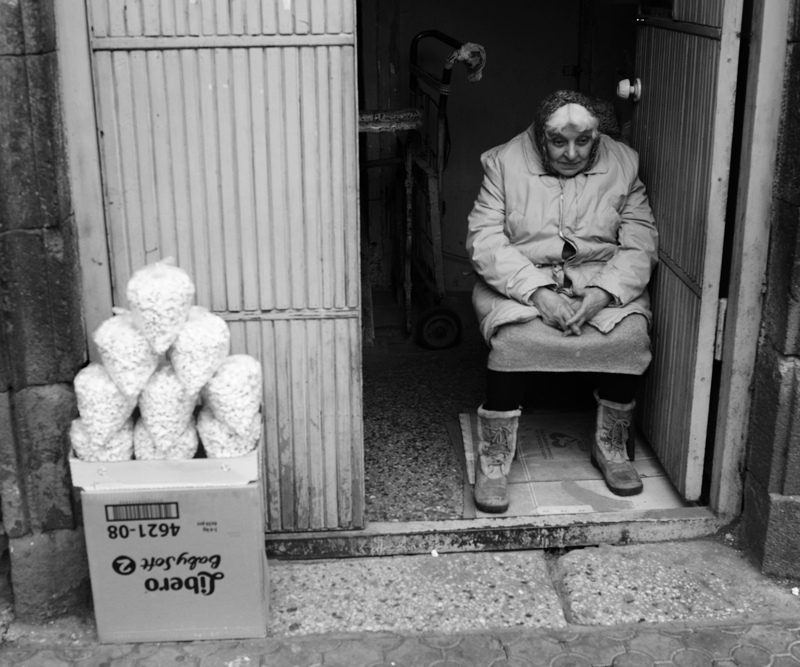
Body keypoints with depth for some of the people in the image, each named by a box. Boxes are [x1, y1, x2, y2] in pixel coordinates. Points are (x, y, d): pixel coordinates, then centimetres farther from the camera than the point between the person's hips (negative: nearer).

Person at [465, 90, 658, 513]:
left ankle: (611, 447, -2)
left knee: (630, 334, -27)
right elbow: (485, 242, -11)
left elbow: (639, 245, -3)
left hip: (603, 281, 2)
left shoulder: (622, 164, 2)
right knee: (514, 339, -32)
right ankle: (493, 460, -14)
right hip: (520, 281, -2)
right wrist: (538, 292, -24)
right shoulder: (505, 163, -3)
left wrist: (601, 294, -21)